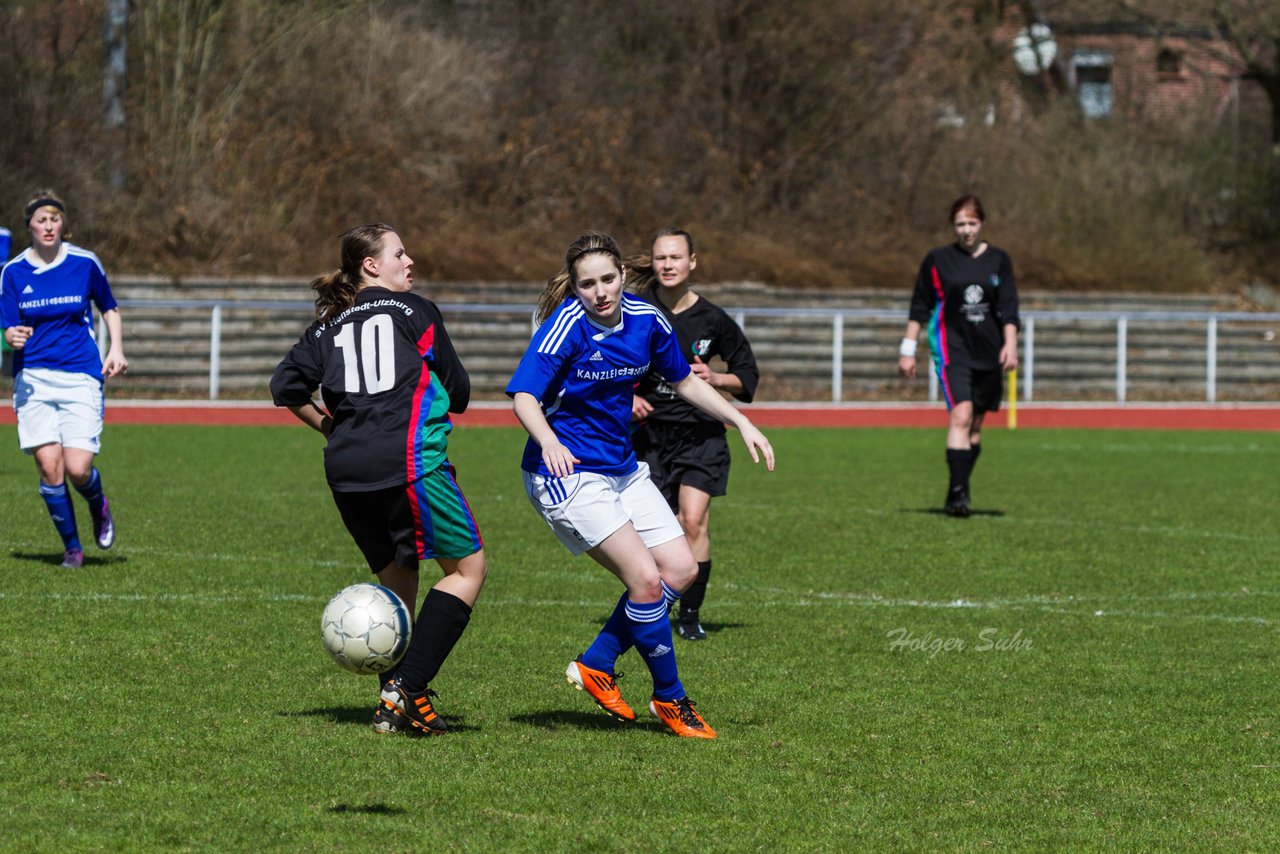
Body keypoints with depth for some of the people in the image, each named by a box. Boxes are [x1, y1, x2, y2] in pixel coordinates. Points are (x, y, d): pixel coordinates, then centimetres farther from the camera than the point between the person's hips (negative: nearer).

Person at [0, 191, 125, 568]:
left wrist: (116, 348, 0)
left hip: (81, 377, -1)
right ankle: (72, 547, 10)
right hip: (33, 379, 1)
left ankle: (98, 505, 24)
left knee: (78, 469, -12)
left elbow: (110, 309, 15)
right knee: (49, 466, -8)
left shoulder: (86, 263, 1)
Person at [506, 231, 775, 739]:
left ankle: (596, 666, 15)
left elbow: (684, 381, 14)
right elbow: (523, 396, -26)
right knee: (646, 578, -16)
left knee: (681, 570, 2)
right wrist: (548, 442, -44)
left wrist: (740, 421, 6)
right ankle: (669, 700, 0)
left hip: (622, 469, 8)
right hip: (567, 473, -7)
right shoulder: (567, 325, -19)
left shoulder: (645, 320, -1)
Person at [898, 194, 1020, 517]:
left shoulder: (999, 260, 6)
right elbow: (919, 307, 6)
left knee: (975, 425, 8)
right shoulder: (938, 260, 1)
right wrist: (908, 349, 4)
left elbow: (1009, 308, 3)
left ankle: (958, 490, 19)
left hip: (988, 353, 3)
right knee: (961, 416, -20)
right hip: (952, 350, -3)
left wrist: (1010, 344, -10)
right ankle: (958, 492, -25)